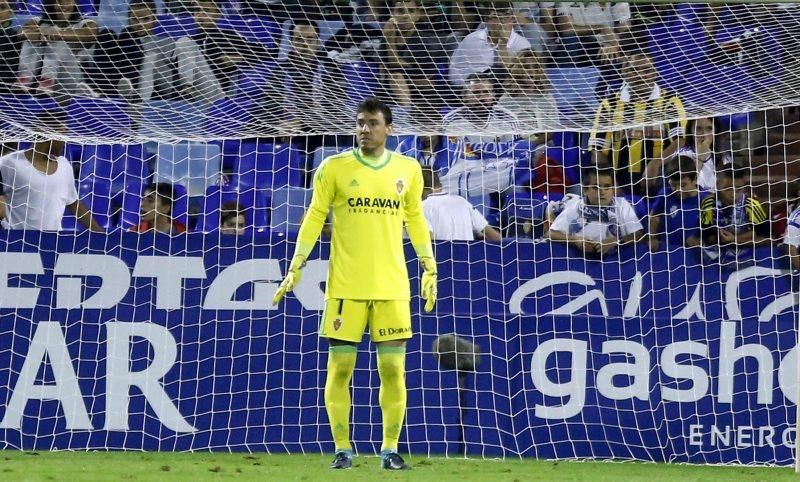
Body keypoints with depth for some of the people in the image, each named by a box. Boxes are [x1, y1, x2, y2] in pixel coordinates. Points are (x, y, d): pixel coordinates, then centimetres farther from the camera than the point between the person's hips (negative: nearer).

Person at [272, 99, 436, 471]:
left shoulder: (408, 170, 7)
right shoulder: (334, 168, 0)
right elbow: (315, 217, 4)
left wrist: (429, 268, 15)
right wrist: (295, 268, -1)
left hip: (392, 285, 2)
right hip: (345, 286, -2)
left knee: (393, 370, 0)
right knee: (340, 368, -2)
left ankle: (390, 450, 11)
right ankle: (343, 449, 8)